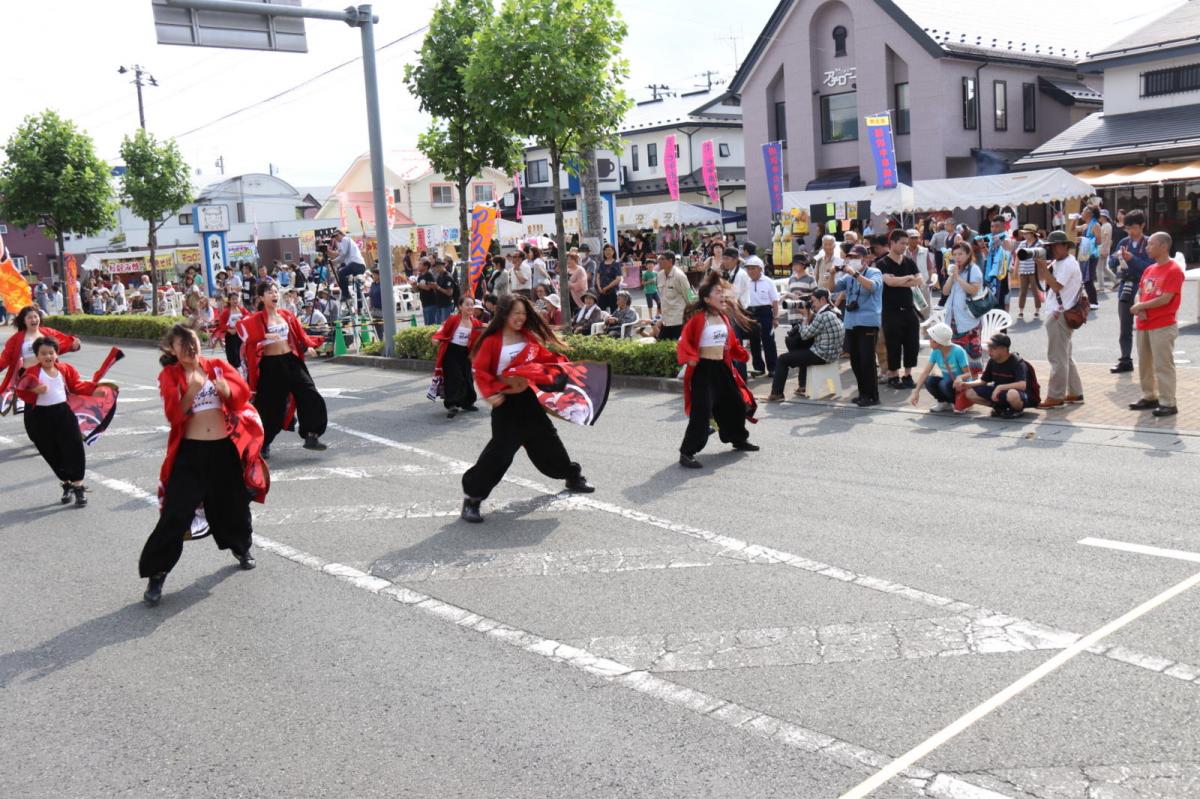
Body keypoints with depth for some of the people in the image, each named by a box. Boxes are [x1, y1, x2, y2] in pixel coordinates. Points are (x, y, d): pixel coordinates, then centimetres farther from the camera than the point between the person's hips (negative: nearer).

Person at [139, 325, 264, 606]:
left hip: (226, 447, 3)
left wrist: (225, 389, -26)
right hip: (191, 451, -2)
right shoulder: (170, 375, -1)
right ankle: (156, 573, 3)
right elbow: (174, 415, -12)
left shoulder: (217, 366, 6)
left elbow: (243, 392, -6)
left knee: (233, 503, 18)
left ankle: (241, 548, 45)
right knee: (176, 513, -7)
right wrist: (191, 391, -27)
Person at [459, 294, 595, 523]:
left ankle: (572, 476, 40)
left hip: (530, 398, 6)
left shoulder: (529, 337, 5)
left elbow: (545, 358, 14)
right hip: (507, 403, -6)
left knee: (546, 438, 20)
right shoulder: (492, 341, -12)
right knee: (500, 450, -13)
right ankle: (472, 497, -3)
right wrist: (490, 392, -25)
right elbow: (480, 371, -13)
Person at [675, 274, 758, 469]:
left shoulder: (724, 318, 8)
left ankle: (739, 439, 43)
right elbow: (685, 341, -14)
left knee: (736, 404, 19)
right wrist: (691, 358, -27)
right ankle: (687, 453, -5)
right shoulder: (698, 318, -14)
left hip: (722, 367, 8)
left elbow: (731, 342, 20)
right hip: (703, 369, -8)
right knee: (701, 411, -13)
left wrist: (742, 354, 10)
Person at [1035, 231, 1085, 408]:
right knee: (1065, 356, 16)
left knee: (1057, 357, -7)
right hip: (1057, 313, 10)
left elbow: (1056, 286, -20)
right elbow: (1042, 277, 15)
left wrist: (1044, 266, -17)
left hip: (1060, 315, -10)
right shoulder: (1057, 262, 15)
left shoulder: (1068, 264, -14)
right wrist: (1040, 262, 1)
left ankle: (1055, 397, -5)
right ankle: (1075, 393, 23)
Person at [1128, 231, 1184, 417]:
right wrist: (1139, 309, -6)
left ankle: (1168, 404, -2)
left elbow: (1165, 299, -17)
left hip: (1163, 326, -8)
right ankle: (1149, 397, 26)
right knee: (1144, 364, 14)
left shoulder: (1174, 270, -11)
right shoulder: (1149, 270, 14)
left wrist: (1140, 306, -8)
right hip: (1143, 325, 8)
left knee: (1163, 365, -7)